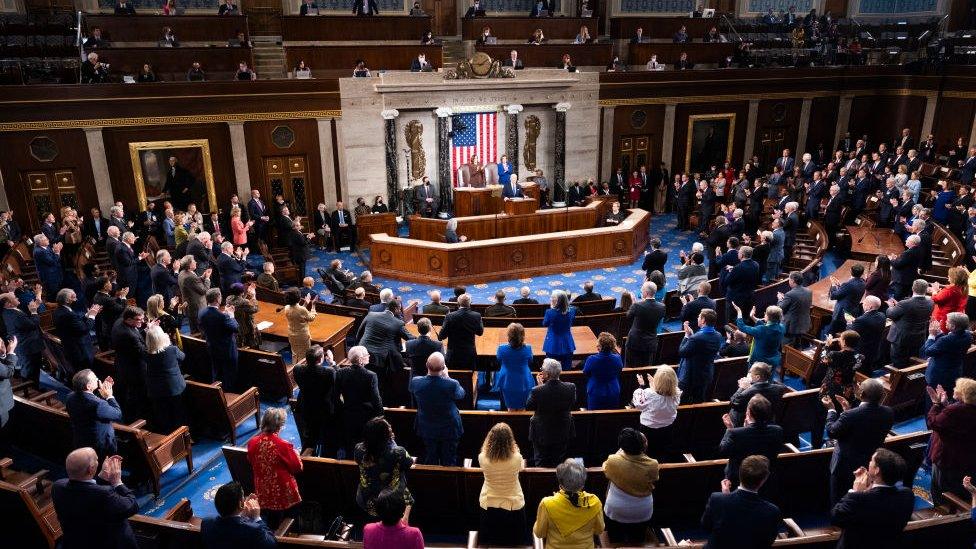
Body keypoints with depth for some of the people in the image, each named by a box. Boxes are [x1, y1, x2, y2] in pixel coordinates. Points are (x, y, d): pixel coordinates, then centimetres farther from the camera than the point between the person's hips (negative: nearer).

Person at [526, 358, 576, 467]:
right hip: (563, 433, 3)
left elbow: (528, 407, -10)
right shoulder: (571, 388, -19)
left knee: (541, 464, 17)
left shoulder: (537, 391, -28)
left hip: (542, 435, -3)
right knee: (559, 463, 23)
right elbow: (573, 406, 0)